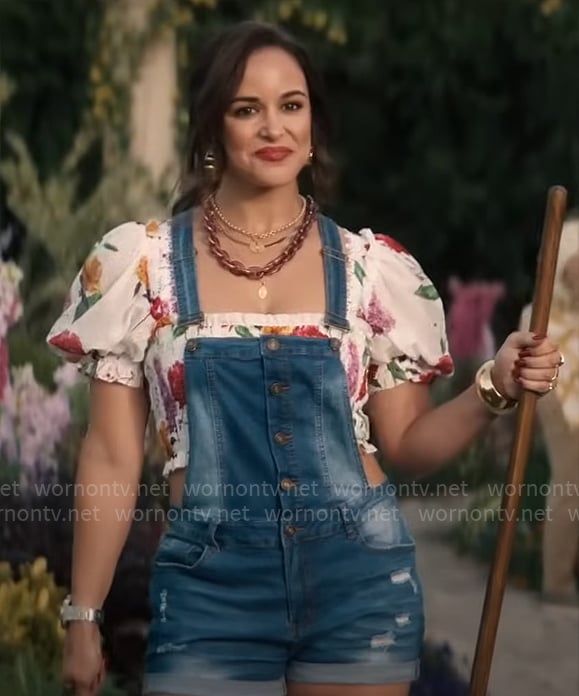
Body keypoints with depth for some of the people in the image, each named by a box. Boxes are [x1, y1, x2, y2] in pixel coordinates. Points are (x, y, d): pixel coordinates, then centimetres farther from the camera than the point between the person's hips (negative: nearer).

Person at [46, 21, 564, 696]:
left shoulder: (371, 267, 3)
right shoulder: (143, 264, -1)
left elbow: (407, 444, 8)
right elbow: (112, 459, 2)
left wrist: (494, 388, -9)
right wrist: (82, 616, 2)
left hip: (358, 578, 1)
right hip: (212, 585, -1)